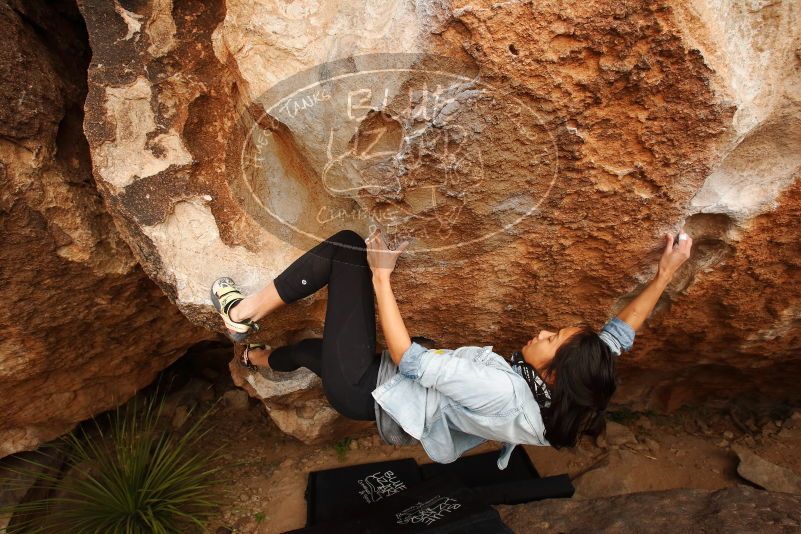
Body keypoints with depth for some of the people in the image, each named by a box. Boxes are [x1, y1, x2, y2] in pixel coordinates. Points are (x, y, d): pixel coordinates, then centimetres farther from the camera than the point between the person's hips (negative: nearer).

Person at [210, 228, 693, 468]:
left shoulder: (502, 393, -32)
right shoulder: (552, 401, -9)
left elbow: (410, 360, -28)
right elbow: (620, 333, 1)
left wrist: (381, 278, -22)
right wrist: (665, 275, -3)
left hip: (362, 387, -8)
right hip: (382, 393, 8)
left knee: (348, 245, -11)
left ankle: (244, 312, 3)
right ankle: (263, 358, 64)